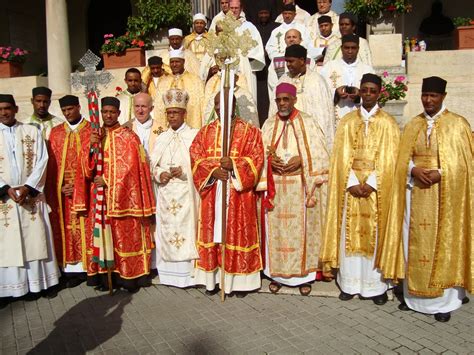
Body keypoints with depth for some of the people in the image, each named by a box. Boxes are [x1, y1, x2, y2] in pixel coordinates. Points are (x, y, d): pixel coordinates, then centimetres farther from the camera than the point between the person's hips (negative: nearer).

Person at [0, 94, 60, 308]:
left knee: (36, 239, 5)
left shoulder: (32, 131, 5)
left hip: (31, 194, 0)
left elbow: (41, 161, -1)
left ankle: (44, 281, 16)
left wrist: (27, 187, -11)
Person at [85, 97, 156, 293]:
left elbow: (129, 166, -12)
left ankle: (130, 276, 9)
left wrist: (107, 180, -13)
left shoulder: (128, 136, -5)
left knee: (125, 235, 0)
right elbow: (88, 168, 6)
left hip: (123, 196, -5)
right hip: (102, 196, 5)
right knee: (105, 235, 7)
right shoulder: (96, 136, 11)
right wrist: (92, 146, -11)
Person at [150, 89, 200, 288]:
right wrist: (159, 174, -7)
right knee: (166, 231, 5)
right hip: (165, 195, 4)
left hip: (186, 194, -4)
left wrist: (184, 171, -17)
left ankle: (187, 273, 1)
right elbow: (153, 165, 13)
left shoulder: (194, 135, 2)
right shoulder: (162, 138, 16)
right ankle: (168, 273, 14)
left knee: (186, 230, -7)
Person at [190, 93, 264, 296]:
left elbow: (256, 159, -5)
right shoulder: (205, 132, 12)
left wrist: (234, 164, -21)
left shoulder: (249, 131, 4)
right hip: (212, 194, 3)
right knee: (213, 233, 6)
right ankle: (212, 278, 16)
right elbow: (196, 157, 4)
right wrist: (212, 170, -13)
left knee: (238, 233, 1)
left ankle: (239, 280, 12)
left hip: (239, 194, -2)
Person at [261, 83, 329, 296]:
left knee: (301, 229, 2)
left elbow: (320, 154, -2)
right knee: (277, 229, 6)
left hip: (300, 188, -2)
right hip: (276, 187, 3)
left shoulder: (308, 122, 1)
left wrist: (301, 160, -17)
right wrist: (269, 160, -11)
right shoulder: (269, 124, 10)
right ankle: (277, 273, 18)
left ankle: (304, 274, 15)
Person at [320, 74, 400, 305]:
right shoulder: (347, 121, 7)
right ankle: (349, 283, 15)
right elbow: (342, 156, 1)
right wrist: (352, 183, -11)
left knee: (375, 234, 3)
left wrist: (371, 183, -14)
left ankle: (376, 285, 15)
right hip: (351, 185, 1)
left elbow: (388, 159, -4)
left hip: (377, 188, -1)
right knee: (350, 233, 5)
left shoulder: (388, 123, 3)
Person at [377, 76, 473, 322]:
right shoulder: (412, 125, 10)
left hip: (445, 195, -3)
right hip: (415, 193, 3)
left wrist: (440, 174, -18)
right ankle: (413, 295, 20)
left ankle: (444, 301, 15)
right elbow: (403, 159, 7)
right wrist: (414, 170, -13)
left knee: (443, 244, 3)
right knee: (414, 243, 8)